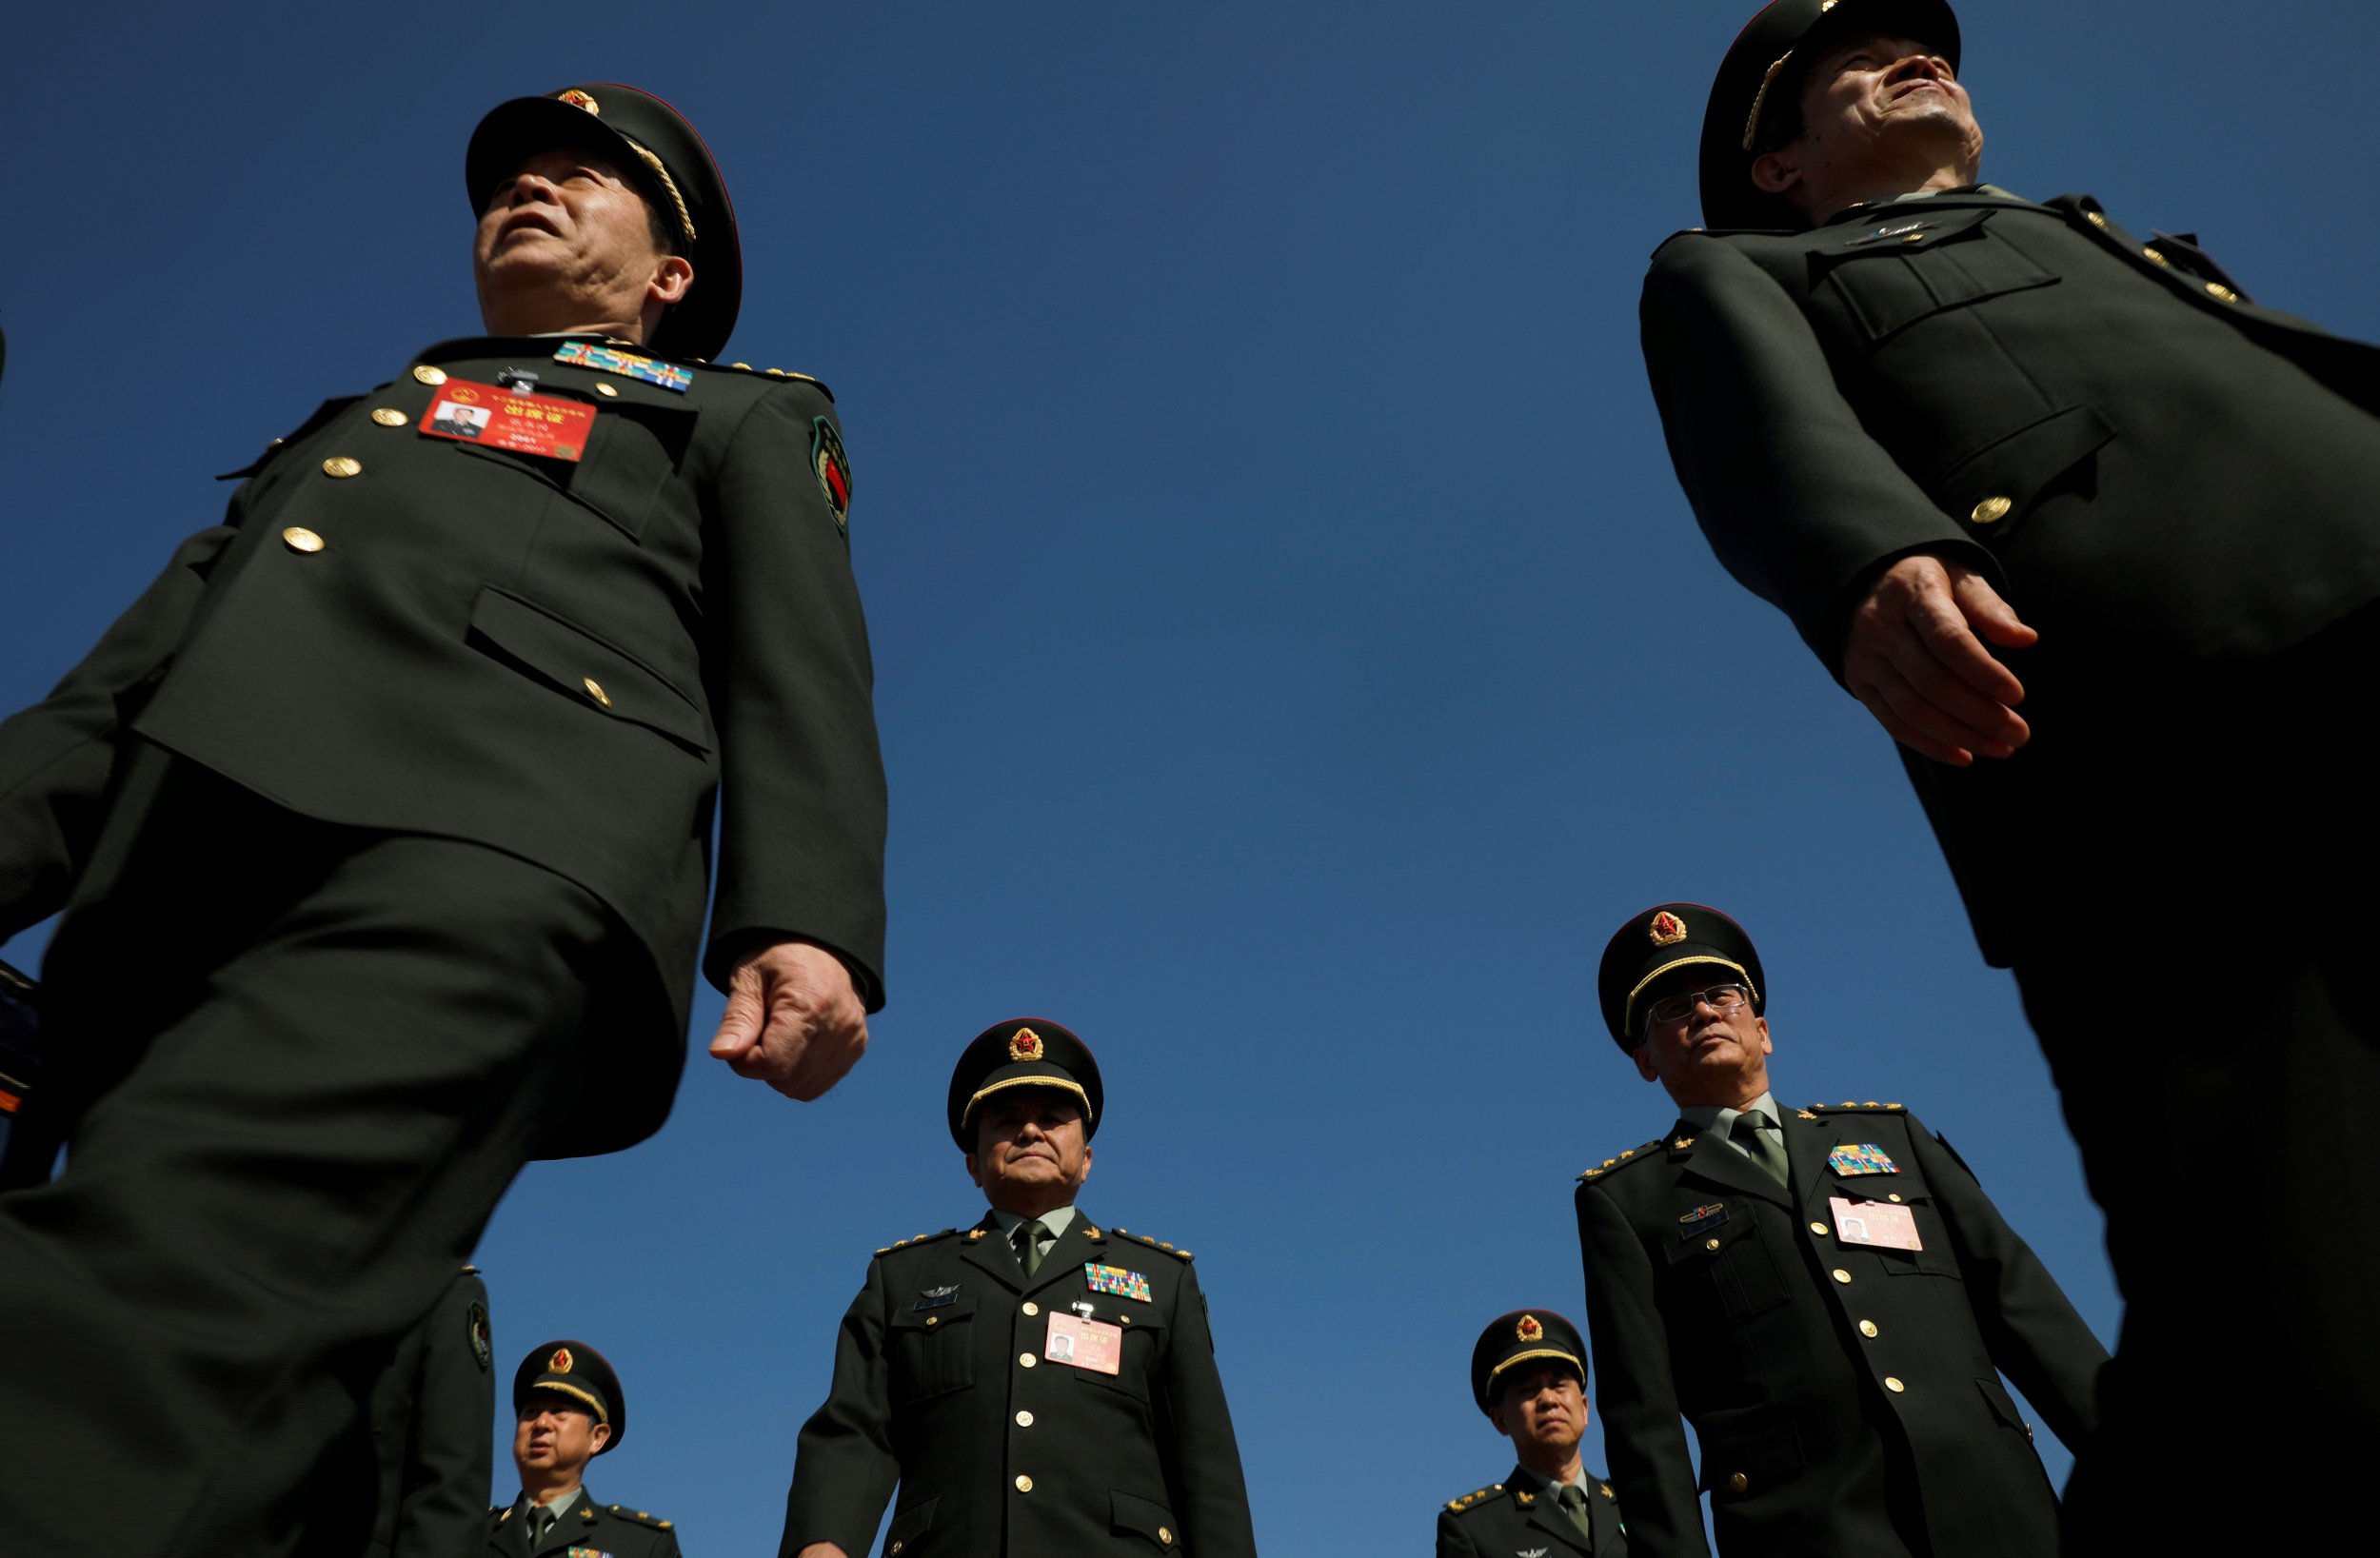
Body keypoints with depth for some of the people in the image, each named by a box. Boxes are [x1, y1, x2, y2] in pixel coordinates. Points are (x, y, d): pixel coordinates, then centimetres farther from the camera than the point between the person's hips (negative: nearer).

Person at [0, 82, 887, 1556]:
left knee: (162, 1268, -27)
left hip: (493, 850, -5)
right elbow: (128, 680, 29)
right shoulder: (342, 428, 40)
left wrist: (809, 919, -11)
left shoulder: (741, 420, 28)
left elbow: (798, 672, 8)